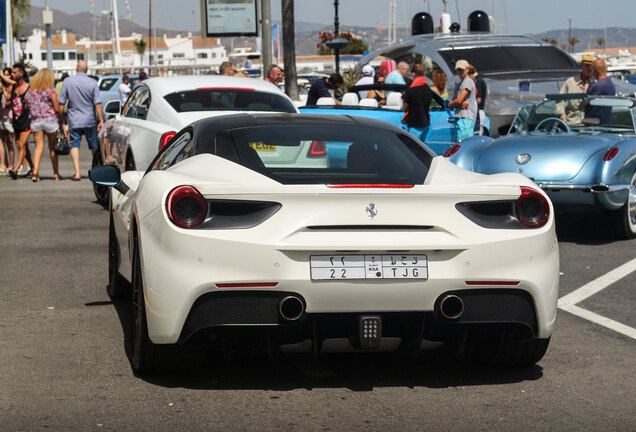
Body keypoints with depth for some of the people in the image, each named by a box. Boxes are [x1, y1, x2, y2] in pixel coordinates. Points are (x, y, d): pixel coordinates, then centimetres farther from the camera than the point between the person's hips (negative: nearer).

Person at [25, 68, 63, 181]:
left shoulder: (30, 91, 5)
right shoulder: (50, 90, -8)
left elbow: (27, 107, 7)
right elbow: (57, 108, -9)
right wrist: (61, 120, 5)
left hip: (35, 120, 3)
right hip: (50, 120, -3)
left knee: (39, 146, 2)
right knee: (52, 147, 9)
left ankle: (35, 171, -17)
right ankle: (56, 173, 15)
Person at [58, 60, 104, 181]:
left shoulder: (68, 81, -4)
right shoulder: (92, 83, -6)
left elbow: (61, 103, -1)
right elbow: (97, 103, -10)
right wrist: (101, 120, -8)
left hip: (74, 120, 0)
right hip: (90, 120, 0)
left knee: (74, 145, 0)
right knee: (94, 146, 13)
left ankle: (77, 173, -12)